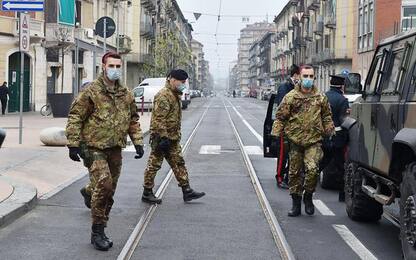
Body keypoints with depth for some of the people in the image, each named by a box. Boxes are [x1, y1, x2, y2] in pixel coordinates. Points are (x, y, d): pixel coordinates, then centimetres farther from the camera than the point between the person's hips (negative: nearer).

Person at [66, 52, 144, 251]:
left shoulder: (126, 94, 10)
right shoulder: (92, 92, -8)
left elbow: (133, 120, 21)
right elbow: (75, 117, -8)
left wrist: (137, 142, 12)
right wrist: (73, 144, -13)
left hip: (115, 149, 6)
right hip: (95, 148, -6)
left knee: (110, 191, 9)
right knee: (103, 184, -21)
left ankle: (99, 233, 22)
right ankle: (97, 231, -8)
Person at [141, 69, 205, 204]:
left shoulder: (175, 95, 15)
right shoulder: (164, 95, -18)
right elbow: (159, 119, -24)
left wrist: (177, 136, 24)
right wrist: (163, 137, -27)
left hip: (173, 138, 10)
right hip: (162, 137, -10)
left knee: (179, 163, 11)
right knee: (154, 165, 0)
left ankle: (187, 191, 15)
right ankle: (147, 194, 9)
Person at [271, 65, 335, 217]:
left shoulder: (321, 98, 8)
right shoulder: (290, 97, 1)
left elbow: (327, 118, 18)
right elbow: (280, 118, 3)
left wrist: (330, 133, 13)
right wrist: (275, 136, -3)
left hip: (314, 141, 0)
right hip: (295, 141, 0)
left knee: (312, 169, -18)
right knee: (294, 173, 7)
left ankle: (308, 197, 5)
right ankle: (296, 203, 20)